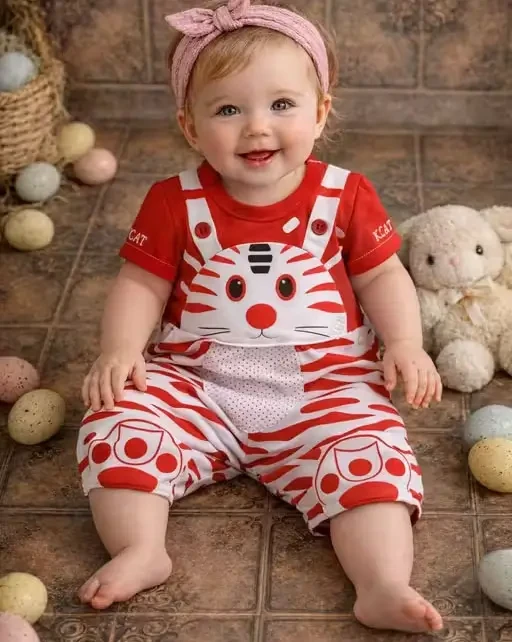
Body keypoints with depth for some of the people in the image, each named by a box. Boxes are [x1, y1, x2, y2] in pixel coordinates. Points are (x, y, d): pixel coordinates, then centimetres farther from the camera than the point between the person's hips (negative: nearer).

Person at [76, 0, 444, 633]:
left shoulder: (346, 196, -1)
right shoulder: (175, 203, -1)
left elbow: (382, 276, 6)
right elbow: (141, 284, 2)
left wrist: (405, 344, -10)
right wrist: (120, 349, -15)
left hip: (324, 387, -1)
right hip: (194, 386, 1)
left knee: (370, 458, -24)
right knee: (119, 422, -21)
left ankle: (384, 587, -27)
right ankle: (140, 550, -19)